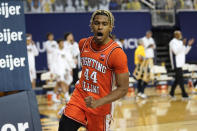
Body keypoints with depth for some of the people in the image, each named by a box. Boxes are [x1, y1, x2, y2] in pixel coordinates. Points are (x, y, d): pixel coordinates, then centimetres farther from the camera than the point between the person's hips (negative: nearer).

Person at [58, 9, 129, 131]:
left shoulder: (117, 53, -19)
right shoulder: (83, 43, 0)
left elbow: (123, 89, -18)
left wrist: (98, 103, -27)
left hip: (100, 105, -4)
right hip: (79, 97, 4)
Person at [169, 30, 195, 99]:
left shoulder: (180, 42, 17)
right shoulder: (173, 42, -10)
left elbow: (185, 52, 19)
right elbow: (176, 52, -21)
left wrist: (189, 45, 7)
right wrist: (183, 45, -26)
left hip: (180, 63, 9)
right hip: (176, 63, -9)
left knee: (178, 78, 11)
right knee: (180, 78, -10)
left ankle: (172, 92, 18)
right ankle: (184, 94, -9)